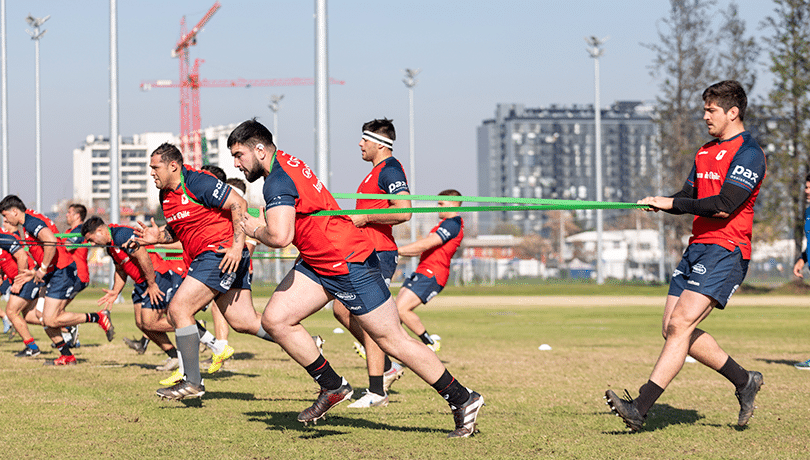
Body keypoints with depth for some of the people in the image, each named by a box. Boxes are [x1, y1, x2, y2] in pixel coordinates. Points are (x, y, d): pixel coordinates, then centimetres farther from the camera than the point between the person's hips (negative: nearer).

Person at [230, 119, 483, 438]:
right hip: (317, 264, 10)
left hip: (349, 264, -10)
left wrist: (256, 230, -13)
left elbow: (280, 237, -34)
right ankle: (333, 387, 8)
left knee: (393, 341, -4)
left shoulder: (277, 181, -20)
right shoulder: (286, 163, 10)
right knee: (275, 319, -1)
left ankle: (463, 400, 6)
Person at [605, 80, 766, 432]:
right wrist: (663, 203, -1)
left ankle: (640, 409, -22)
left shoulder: (749, 153, -10)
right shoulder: (705, 153, 19)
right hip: (697, 247, 9)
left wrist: (673, 203, -14)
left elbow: (723, 205, -20)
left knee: (681, 323, -18)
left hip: (726, 251, -9)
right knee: (673, 328, 4)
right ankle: (744, 381, 20)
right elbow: (690, 197, 21)